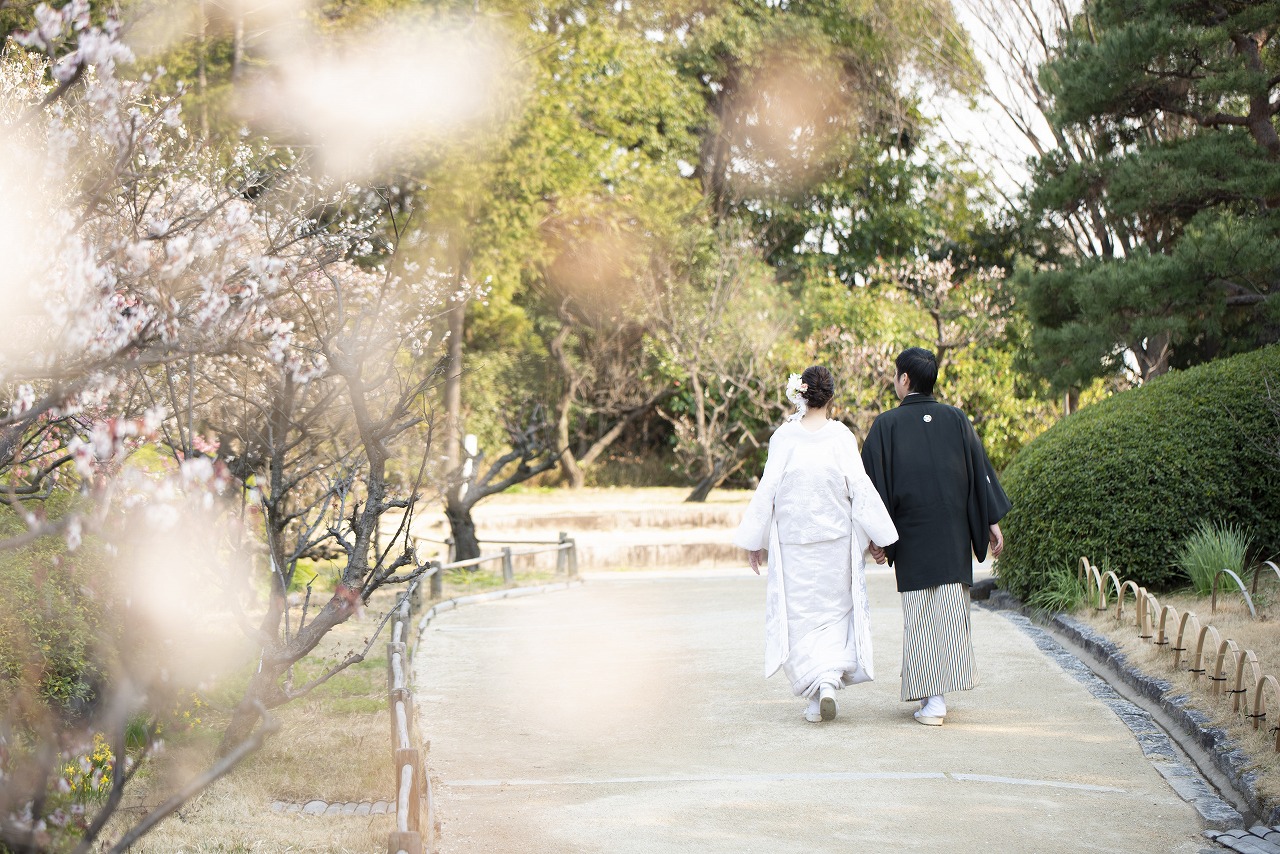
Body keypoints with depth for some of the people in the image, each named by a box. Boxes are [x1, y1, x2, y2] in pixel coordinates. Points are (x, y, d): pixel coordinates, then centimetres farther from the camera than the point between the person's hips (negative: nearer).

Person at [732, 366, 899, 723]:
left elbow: (768, 490, -4)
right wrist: (879, 536, 1)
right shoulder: (841, 436, -5)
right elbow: (860, 488, -6)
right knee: (836, 611, 14)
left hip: (793, 543, 0)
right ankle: (830, 679, -5)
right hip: (837, 541, 0)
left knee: (800, 615, 7)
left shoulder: (784, 436, -5)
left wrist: (754, 541, 3)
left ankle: (815, 695, 2)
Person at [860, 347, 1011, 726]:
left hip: (912, 533, -3)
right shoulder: (956, 419, 5)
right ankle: (938, 692, 13)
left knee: (921, 611, 1)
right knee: (952, 605, 10)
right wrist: (993, 521, 8)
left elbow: (875, 481, -5)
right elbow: (980, 470, 4)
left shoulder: (887, 424, -4)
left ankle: (932, 698, -4)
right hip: (954, 532, 3)